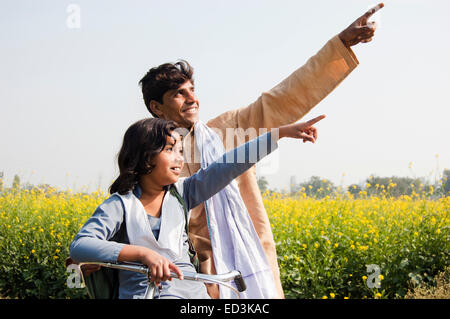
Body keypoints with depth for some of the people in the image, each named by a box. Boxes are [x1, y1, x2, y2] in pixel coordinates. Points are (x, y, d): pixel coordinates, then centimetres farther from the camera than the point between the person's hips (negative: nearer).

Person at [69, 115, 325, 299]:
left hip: (191, 292, 5)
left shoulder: (182, 193, 12)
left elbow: (230, 165, 7)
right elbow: (79, 246, -15)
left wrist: (283, 132, 2)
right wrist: (143, 253, -26)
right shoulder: (121, 204, -1)